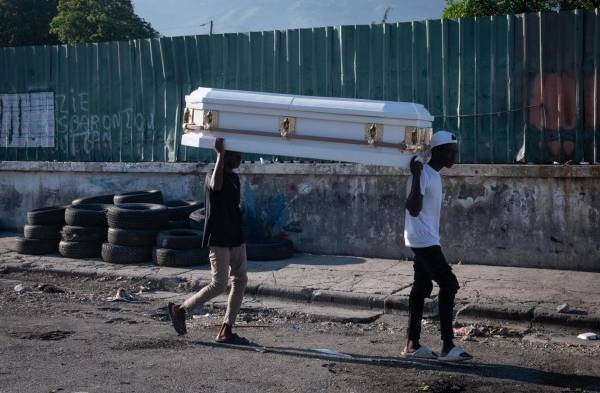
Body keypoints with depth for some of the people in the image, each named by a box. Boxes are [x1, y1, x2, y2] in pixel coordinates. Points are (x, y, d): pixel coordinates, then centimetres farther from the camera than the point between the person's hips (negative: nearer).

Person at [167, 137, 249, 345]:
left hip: (236, 239, 9)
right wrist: (220, 154, -36)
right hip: (218, 240, -9)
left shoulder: (235, 178, 14)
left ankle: (225, 332, 8)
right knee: (219, 285, -9)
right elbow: (216, 185, -37)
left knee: (240, 281, 4)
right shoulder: (212, 175, -11)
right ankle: (180, 309, 9)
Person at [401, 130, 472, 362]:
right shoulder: (422, 174, -17)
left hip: (427, 241, 10)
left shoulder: (434, 175, 13)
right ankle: (447, 346, -9)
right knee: (449, 284, -11)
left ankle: (412, 344, 14)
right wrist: (416, 175, -32)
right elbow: (414, 209, -27)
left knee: (421, 288, 10)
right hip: (423, 241, -10)